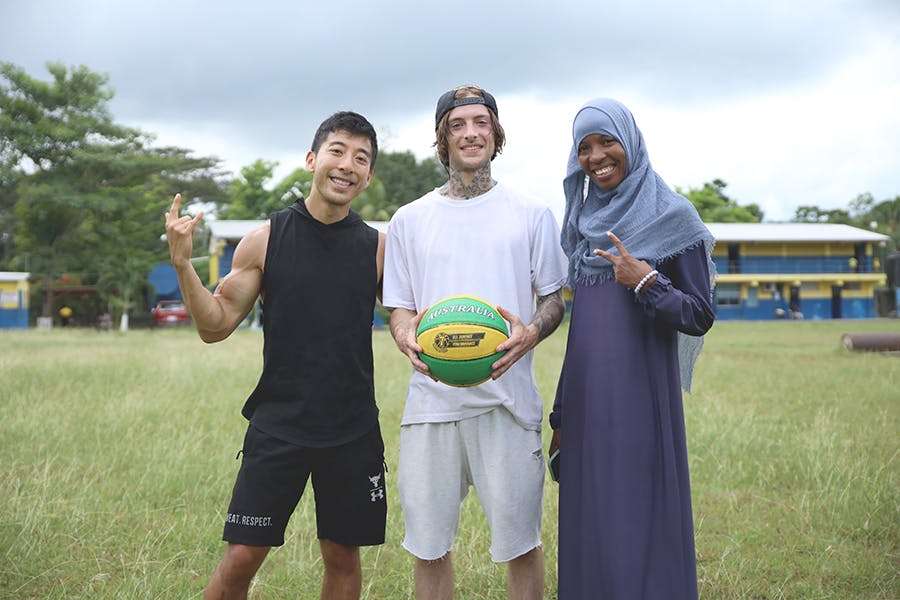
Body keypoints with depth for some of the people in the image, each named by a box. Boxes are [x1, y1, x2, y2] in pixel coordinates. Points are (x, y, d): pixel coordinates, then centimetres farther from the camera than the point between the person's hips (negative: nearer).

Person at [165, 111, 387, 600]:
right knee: (241, 557, -1)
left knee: (343, 558, 12)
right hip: (278, 426, -1)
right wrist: (182, 265, -13)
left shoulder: (379, 248, 1)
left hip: (353, 431, 1)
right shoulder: (266, 240, -2)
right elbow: (216, 326, 0)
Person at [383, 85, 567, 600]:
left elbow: (554, 300, 9)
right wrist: (407, 337, -12)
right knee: (428, 544, 6)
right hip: (432, 397, 2)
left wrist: (530, 334, -14)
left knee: (520, 542, 2)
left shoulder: (532, 214, 8)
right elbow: (399, 306, 12)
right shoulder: (409, 220, 12)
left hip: (508, 398, -1)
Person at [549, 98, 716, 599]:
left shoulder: (672, 216, -3)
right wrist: (561, 414, 15)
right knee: (588, 525, 10)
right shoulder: (584, 220, 13)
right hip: (586, 399, 5)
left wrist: (645, 283, -22)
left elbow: (700, 318, -5)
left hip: (640, 397, -5)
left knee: (639, 527, 0)